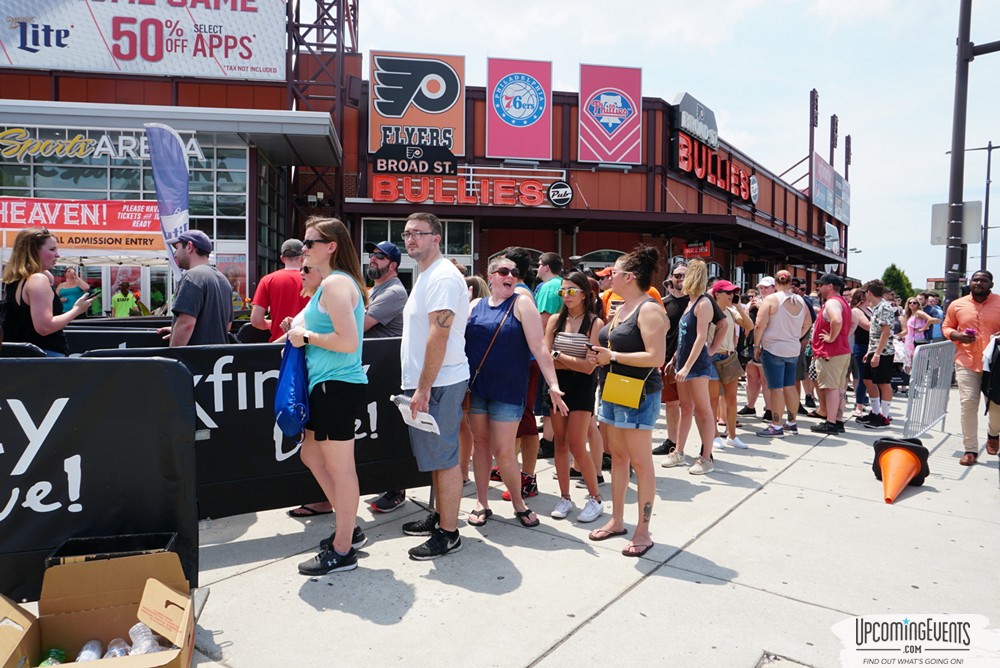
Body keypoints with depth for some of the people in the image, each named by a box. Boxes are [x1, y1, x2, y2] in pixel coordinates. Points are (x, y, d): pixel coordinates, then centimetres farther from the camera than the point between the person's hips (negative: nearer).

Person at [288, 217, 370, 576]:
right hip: (328, 385, 11)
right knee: (311, 454, 20)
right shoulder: (334, 281, 16)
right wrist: (301, 330, 11)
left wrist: (306, 337, -12)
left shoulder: (336, 283, -16)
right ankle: (350, 528, 32)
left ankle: (342, 551, 16)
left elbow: (348, 342, -24)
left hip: (337, 386, -11)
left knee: (340, 468, 1)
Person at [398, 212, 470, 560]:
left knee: (444, 457, -2)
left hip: (439, 383, -10)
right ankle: (440, 516, 32)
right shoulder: (426, 276, 18)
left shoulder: (442, 277, -15)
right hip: (426, 382, 10)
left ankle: (449, 534, 8)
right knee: (436, 456, 18)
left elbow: (438, 336, -22)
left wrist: (423, 388, -23)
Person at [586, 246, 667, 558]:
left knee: (640, 463, -1)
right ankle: (617, 521, 27)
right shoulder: (620, 308, 14)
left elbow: (655, 357, -23)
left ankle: (643, 532, 10)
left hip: (638, 394, -9)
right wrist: (598, 355, 3)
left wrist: (613, 356, -18)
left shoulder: (649, 309, -14)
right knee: (617, 457, 15)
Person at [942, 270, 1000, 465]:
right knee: (968, 404, -4)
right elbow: (946, 327, 14)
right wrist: (958, 336, -7)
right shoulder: (957, 305, 4)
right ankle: (970, 449, 5)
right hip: (966, 362, 0)